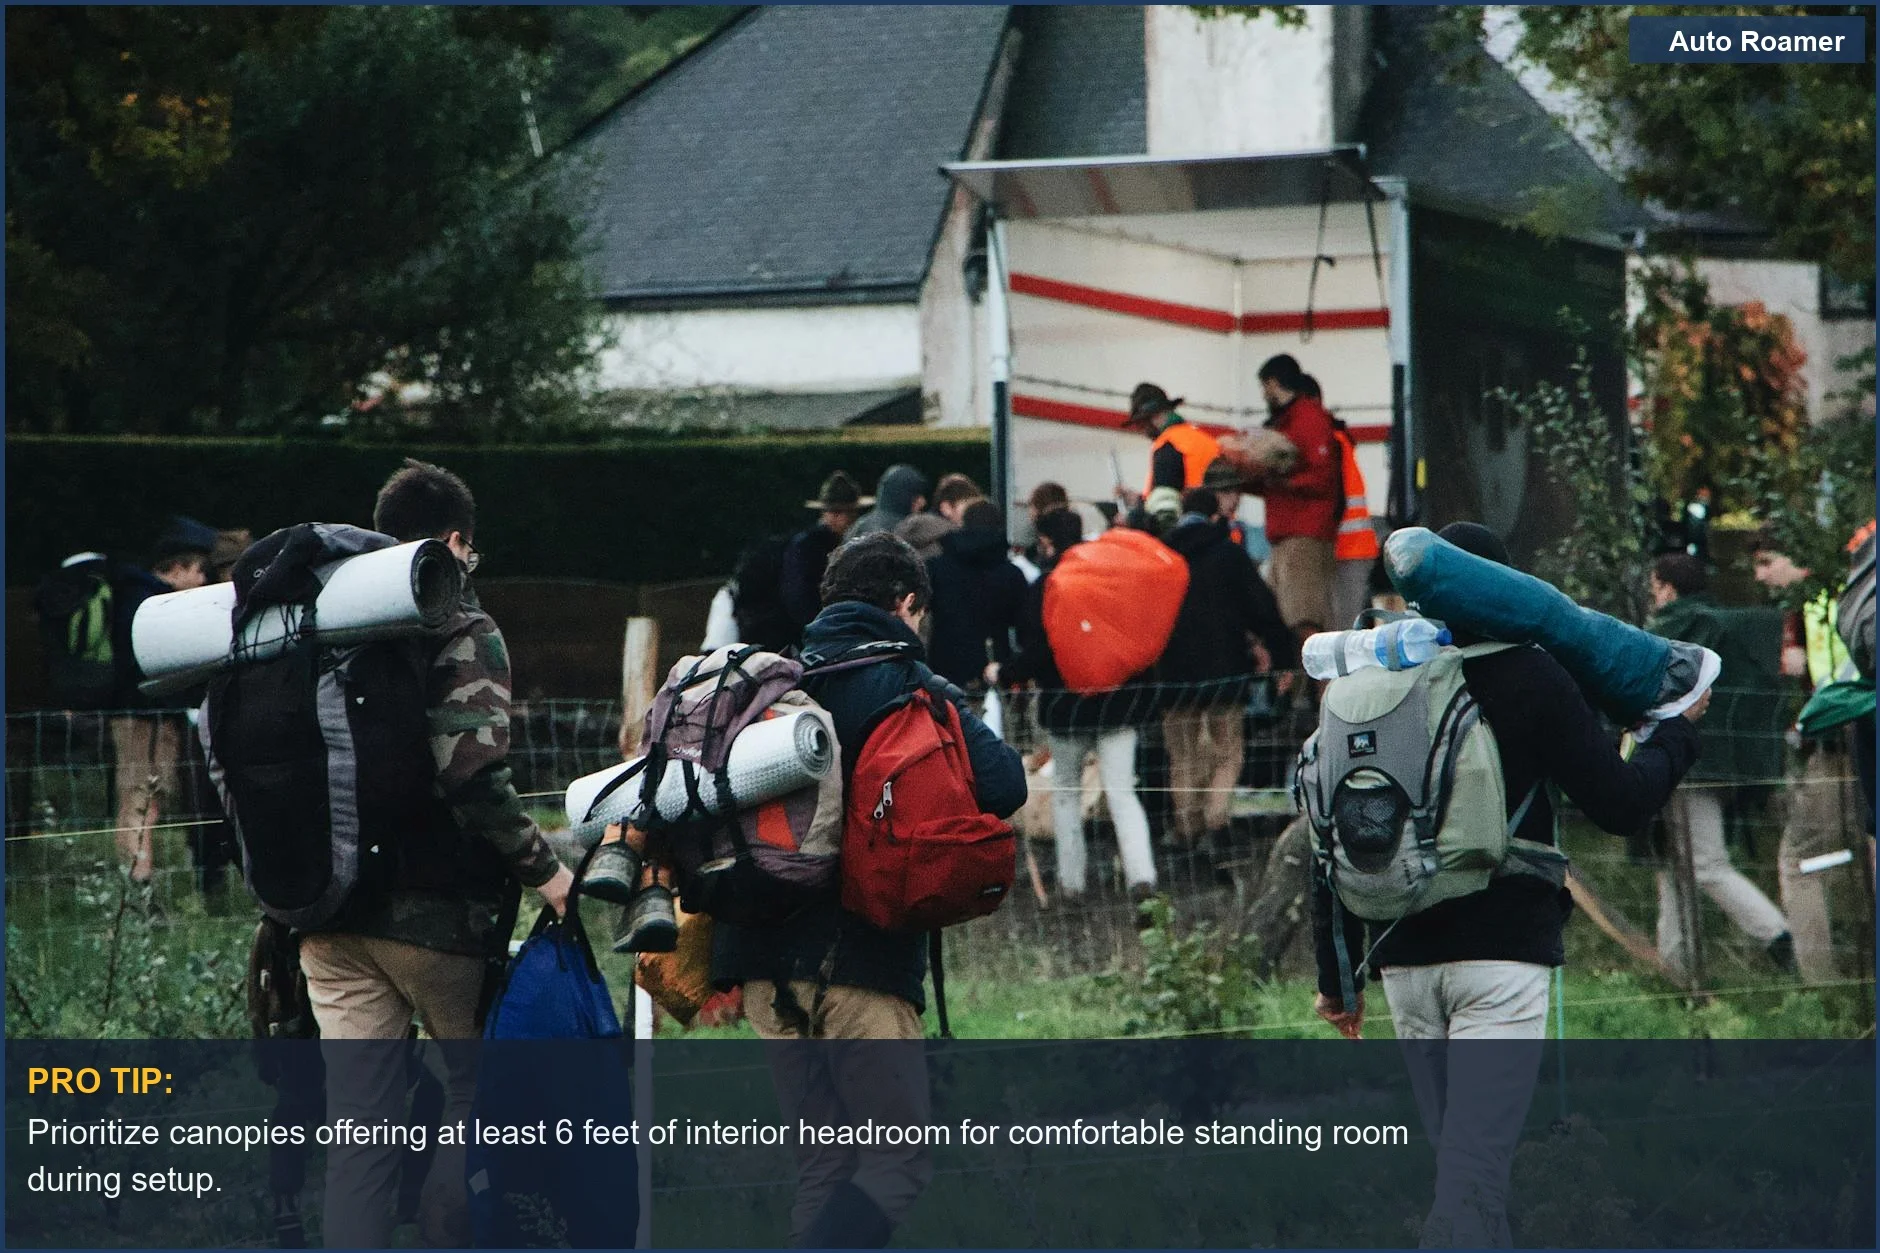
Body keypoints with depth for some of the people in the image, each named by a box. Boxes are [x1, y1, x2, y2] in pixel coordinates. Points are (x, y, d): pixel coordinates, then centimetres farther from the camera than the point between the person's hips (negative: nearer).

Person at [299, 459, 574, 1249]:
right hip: (433, 915, -5)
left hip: (330, 916, 5)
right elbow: (471, 774, -20)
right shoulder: (462, 632, -8)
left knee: (359, 1119, 5)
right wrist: (543, 869, -10)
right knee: (478, 1091, 13)